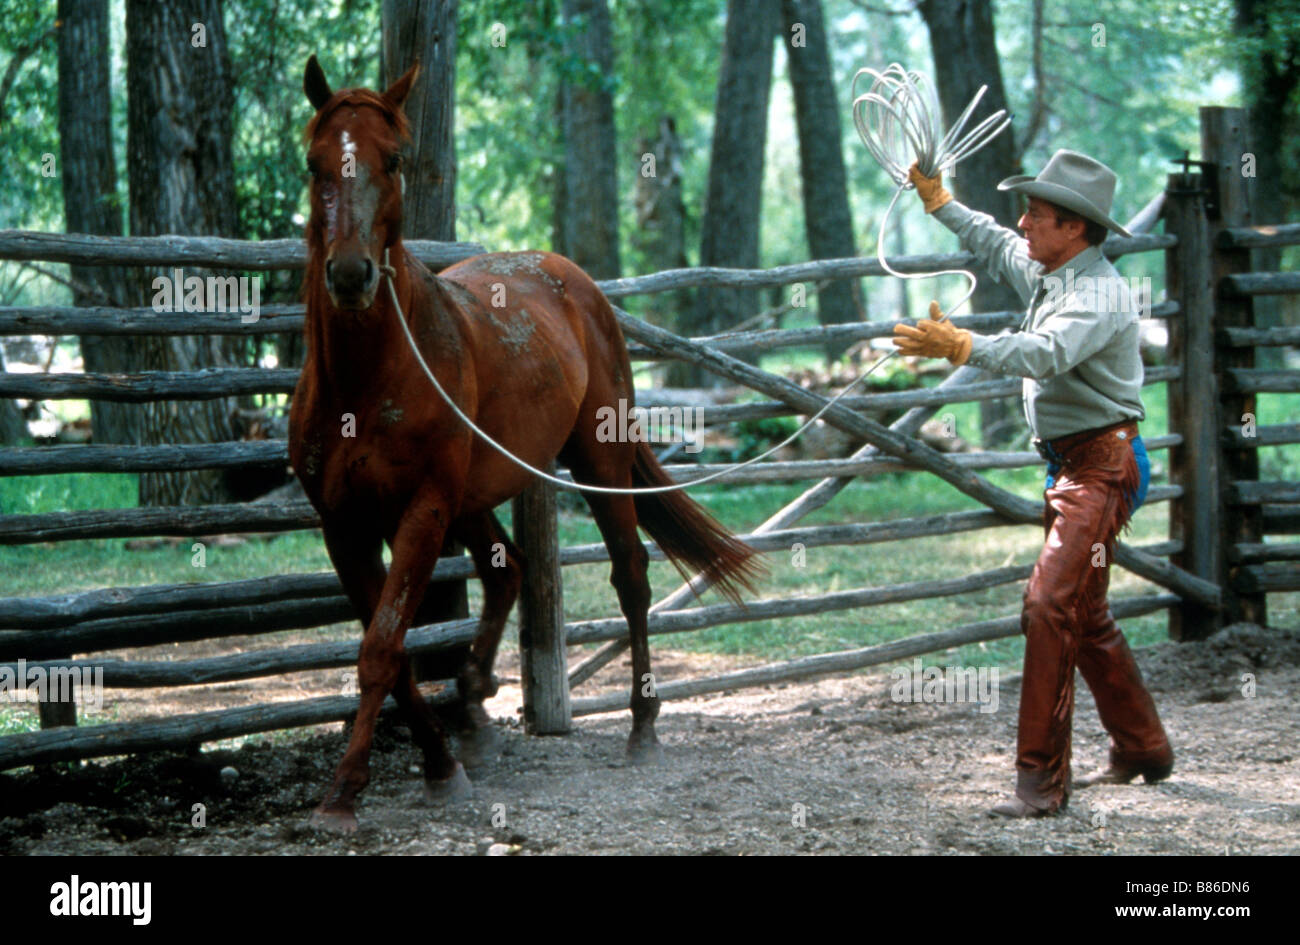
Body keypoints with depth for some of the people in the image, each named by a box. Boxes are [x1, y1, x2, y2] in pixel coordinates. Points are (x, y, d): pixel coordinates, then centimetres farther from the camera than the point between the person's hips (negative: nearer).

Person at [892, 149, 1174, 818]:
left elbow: (1044, 354, -39)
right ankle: (1142, 750, 30)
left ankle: (1041, 779, -18)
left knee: (1050, 604, -18)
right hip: (1072, 465, 11)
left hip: (1101, 466, -11)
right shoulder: (1046, 272, 10)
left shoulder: (1099, 294, -20)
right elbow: (994, 245, 31)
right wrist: (938, 200, 31)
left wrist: (961, 347, -50)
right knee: (1084, 614, 18)